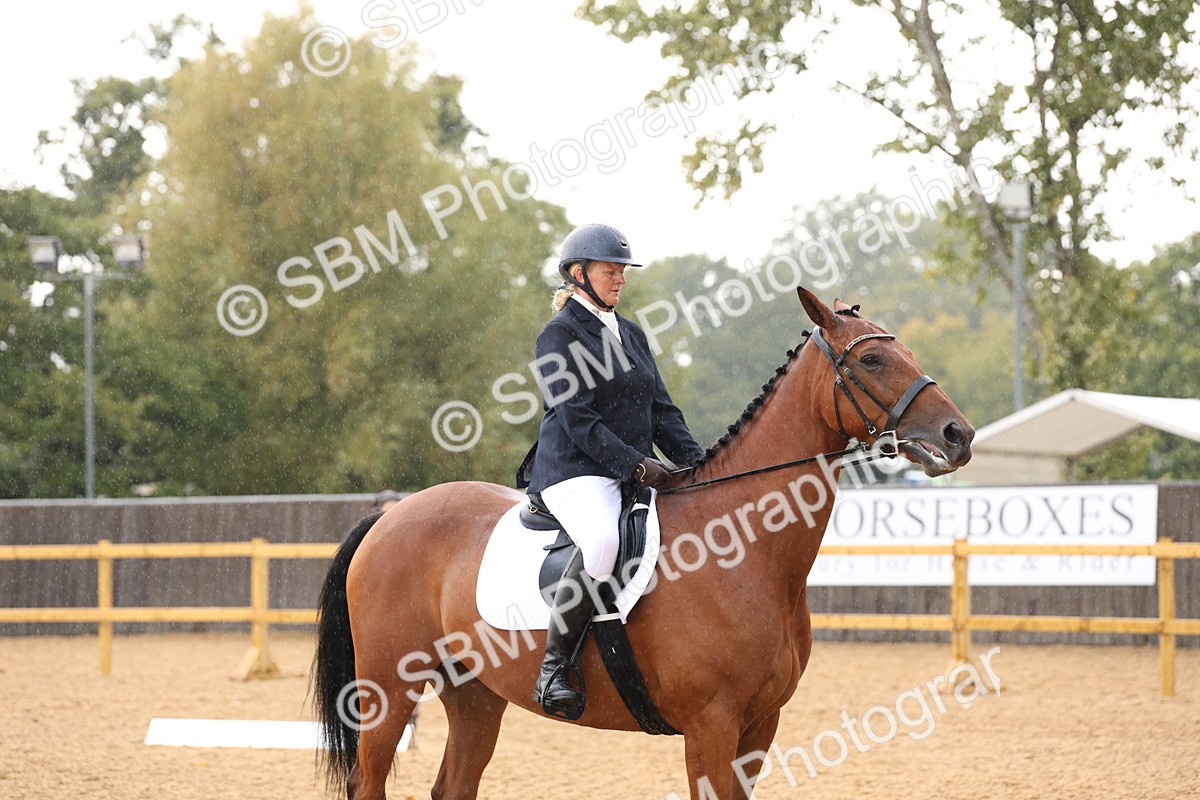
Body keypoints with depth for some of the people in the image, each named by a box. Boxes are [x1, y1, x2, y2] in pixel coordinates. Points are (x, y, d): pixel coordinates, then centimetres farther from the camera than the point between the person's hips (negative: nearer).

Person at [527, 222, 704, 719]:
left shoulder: (631, 334, 21)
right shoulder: (560, 334, -3)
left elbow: (661, 408, 19)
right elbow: (576, 417, -13)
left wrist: (694, 460, 2)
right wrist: (634, 463, -21)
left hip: (638, 471, 8)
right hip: (574, 471, -8)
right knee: (604, 542, -37)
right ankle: (553, 671, -30)